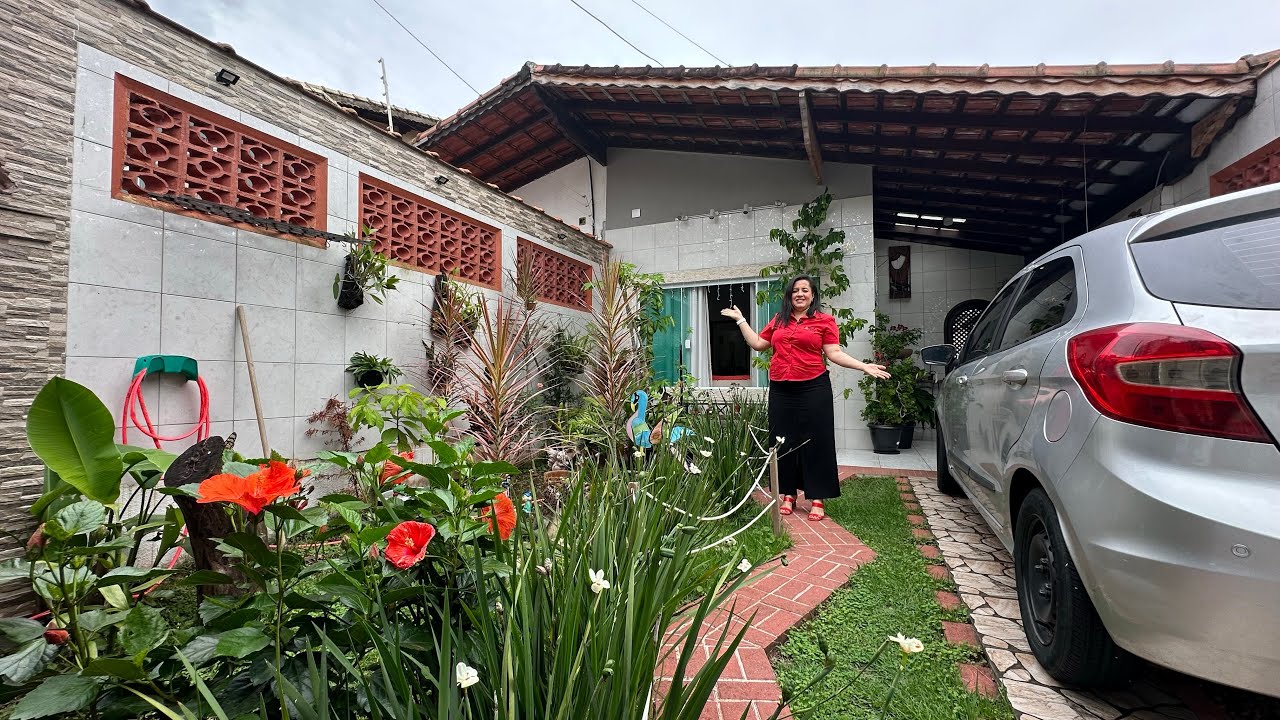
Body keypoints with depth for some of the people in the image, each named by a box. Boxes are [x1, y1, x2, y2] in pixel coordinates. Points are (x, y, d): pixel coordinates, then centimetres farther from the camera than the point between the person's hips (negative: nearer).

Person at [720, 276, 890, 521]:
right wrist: (740, 320, 18)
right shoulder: (778, 320, 13)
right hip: (780, 390, 4)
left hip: (813, 388, -4)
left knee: (815, 441, 0)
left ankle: (817, 499, 10)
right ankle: (788, 494, 20)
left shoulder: (824, 320, 2)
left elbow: (834, 353, -3)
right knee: (783, 441, 8)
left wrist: (864, 366, -15)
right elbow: (758, 344, 17)